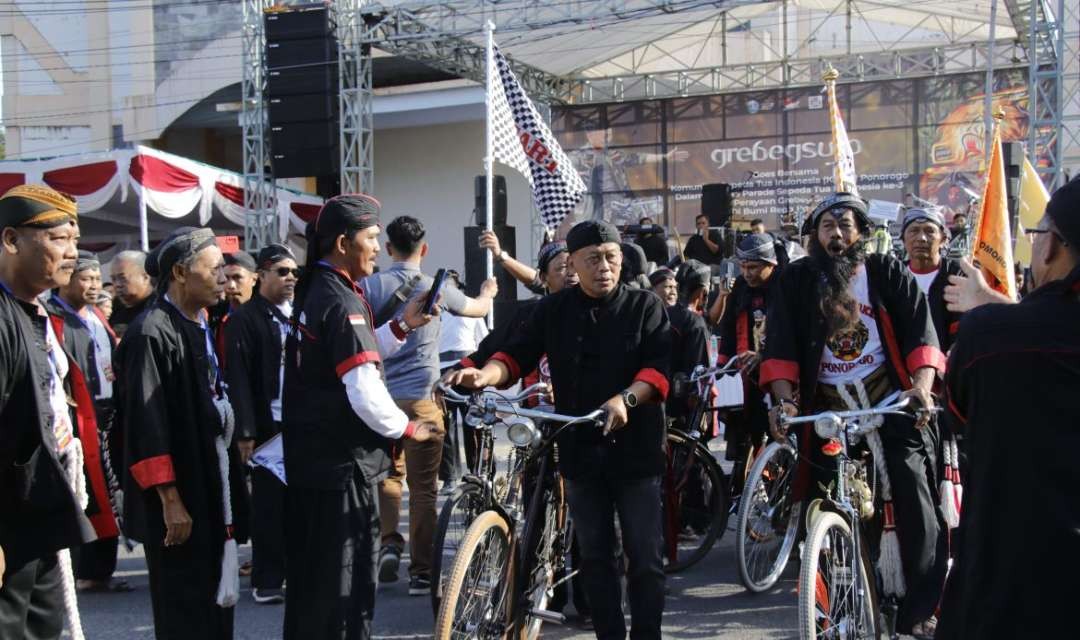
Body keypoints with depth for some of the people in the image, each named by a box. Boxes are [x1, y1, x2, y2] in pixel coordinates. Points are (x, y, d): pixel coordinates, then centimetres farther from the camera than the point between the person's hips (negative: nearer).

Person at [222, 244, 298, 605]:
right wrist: (245, 431, -13)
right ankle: (266, 581, 10)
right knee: (269, 503, 1)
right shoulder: (244, 319, -1)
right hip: (268, 426, -4)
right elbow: (238, 378, -7)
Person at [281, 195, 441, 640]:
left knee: (309, 575, 19)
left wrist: (402, 326, 7)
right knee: (347, 581, 1)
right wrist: (408, 429, -9)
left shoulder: (312, 292, 11)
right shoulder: (343, 302, -19)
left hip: (307, 455, 10)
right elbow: (364, 394, -24)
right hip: (343, 462, -10)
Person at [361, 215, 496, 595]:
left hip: (380, 398, 1)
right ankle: (421, 572, 8)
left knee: (388, 475, 20)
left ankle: (389, 541, 0)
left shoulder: (369, 286, -2)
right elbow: (479, 308, 20)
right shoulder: (436, 288, 1)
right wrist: (488, 292, 42)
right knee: (423, 486, 5)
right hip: (421, 399, -1)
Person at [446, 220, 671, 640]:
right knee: (594, 557, 10)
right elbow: (517, 355, 1)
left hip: (636, 448, -3)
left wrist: (626, 399, -31)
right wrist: (485, 374, -21)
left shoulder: (646, 307, -1)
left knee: (644, 559, 2)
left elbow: (661, 366, -13)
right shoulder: (553, 311, 7)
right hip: (580, 450, 3)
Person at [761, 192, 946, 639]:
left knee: (914, 498, -13)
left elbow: (921, 332, -4)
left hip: (889, 401, -1)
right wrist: (784, 400, -17)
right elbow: (780, 347, -3)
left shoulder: (888, 273, 3)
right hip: (826, 408, 2)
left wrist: (922, 385, -21)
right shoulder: (797, 281, 4)